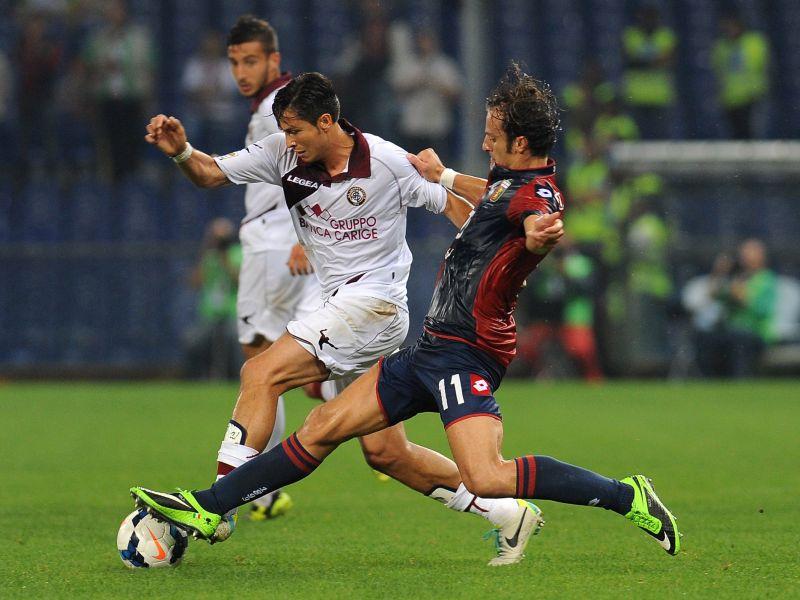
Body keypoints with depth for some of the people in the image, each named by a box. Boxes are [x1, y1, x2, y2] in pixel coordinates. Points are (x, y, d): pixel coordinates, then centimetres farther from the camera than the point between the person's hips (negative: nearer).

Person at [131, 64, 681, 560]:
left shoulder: (537, 195, -17)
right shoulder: (513, 180, 12)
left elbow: (538, 222, -42)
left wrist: (543, 235, -64)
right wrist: (444, 177, 50)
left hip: (466, 351, -10)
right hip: (434, 348, 10)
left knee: (485, 477, -28)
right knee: (323, 428, 12)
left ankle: (627, 497, -15)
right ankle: (209, 510, 20)